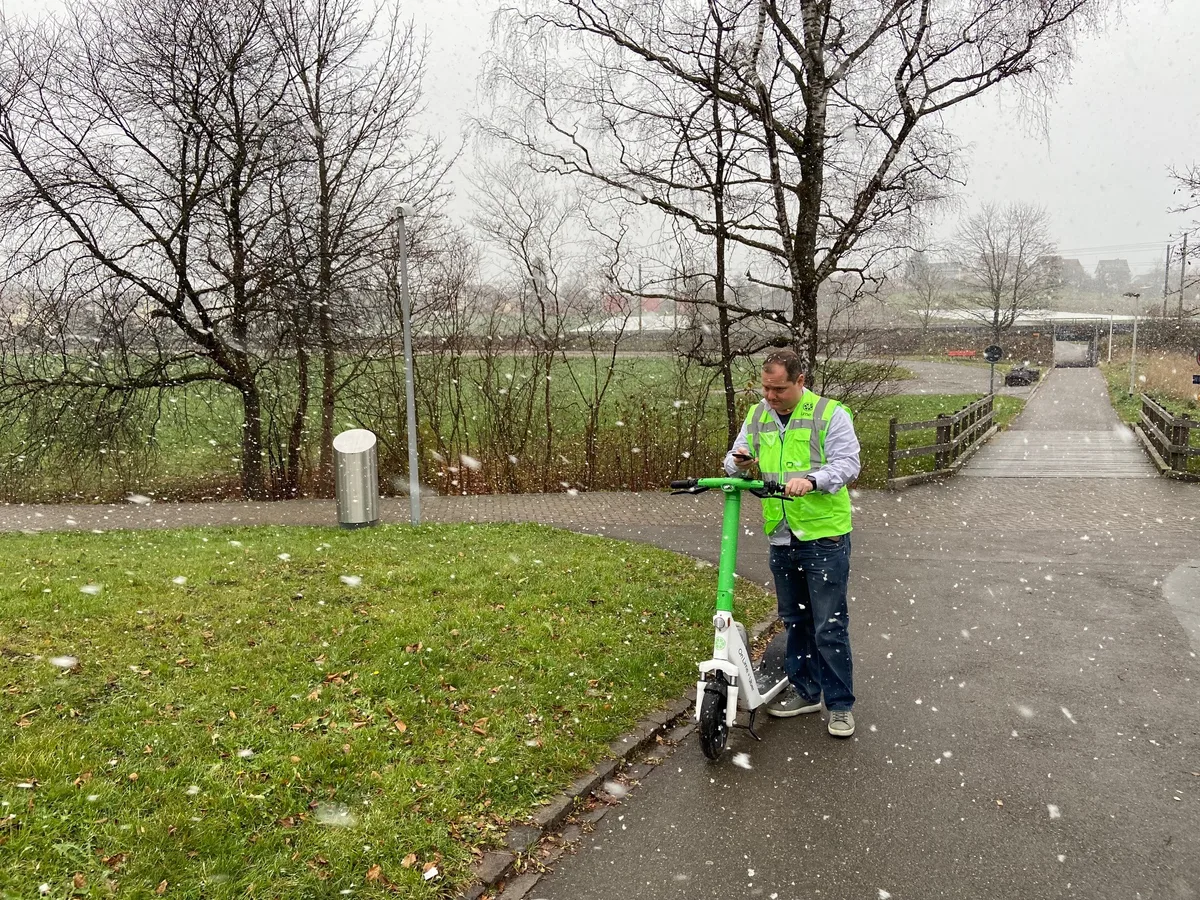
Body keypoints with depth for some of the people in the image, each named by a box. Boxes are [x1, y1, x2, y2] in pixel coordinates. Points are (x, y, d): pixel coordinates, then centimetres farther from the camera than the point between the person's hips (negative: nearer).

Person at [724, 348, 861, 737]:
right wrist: (739, 462, -11)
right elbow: (736, 460, 14)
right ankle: (806, 691, 33)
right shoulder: (757, 416, 9)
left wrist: (812, 479, -32)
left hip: (824, 535, -6)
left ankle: (840, 705, 12)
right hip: (781, 538, 6)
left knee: (829, 626, -1)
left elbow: (847, 463, -14)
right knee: (795, 620, 18)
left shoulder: (830, 414, -8)